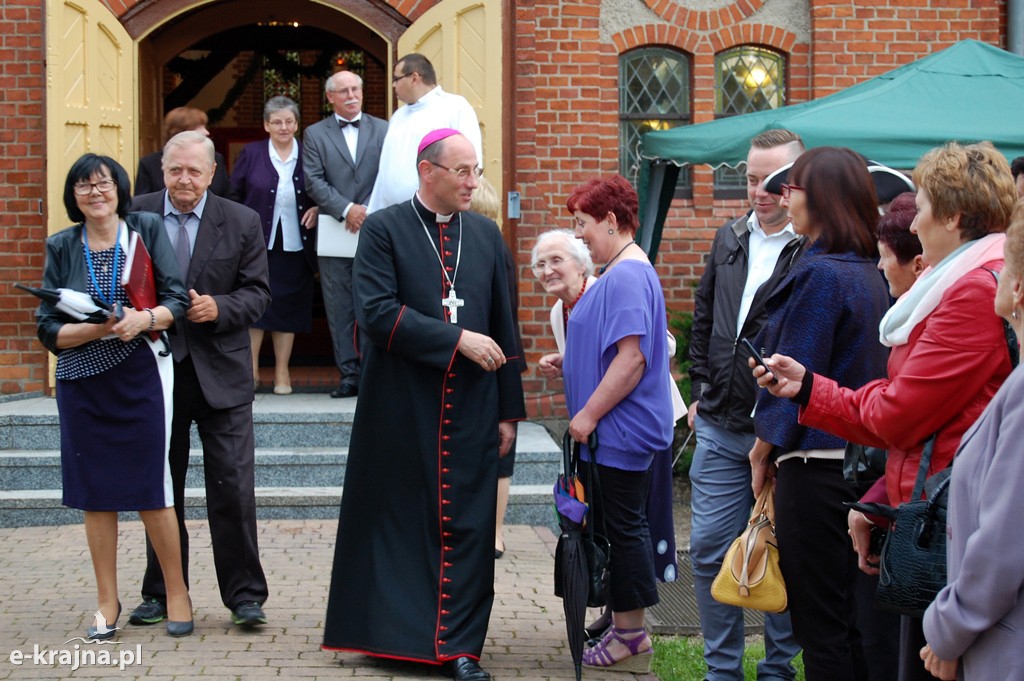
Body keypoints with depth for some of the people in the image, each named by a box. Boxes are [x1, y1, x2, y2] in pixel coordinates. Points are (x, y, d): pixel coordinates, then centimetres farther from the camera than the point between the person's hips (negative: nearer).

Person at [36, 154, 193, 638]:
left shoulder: (147, 231, 2)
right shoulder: (61, 248, 5)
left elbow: (177, 299, -1)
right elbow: (48, 330, 1)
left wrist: (144, 319, -20)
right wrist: (99, 329, -15)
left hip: (139, 376, -2)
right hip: (82, 383, 2)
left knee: (151, 491, -1)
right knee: (95, 493, 6)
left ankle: (176, 591, 15)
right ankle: (107, 601, 18)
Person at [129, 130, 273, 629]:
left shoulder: (242, 223, 0)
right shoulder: (138, 215, 2)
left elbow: (257, 293, 0)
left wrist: (219, 308, -17)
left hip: (220, 372, -1)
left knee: (233, 488, -4)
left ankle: (244, 594, 7)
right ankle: (161, 593, 22)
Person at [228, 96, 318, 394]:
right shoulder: (251, 154, 3)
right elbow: (234, 196, 5)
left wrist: (317, 209, -6)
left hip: (294, 246, 1)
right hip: (257, 244, -1)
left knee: (288, 308, 6)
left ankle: (282, 372, 15)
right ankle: (251, 369, 10)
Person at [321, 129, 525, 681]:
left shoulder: (486, 234, 10)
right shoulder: (384, 230, -2)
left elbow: (503, 326, 12)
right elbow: (377, 312, -14)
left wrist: (508, 409, 9)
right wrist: (457, 339, -17)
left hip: (469, 412, 3)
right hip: (400, 409, -3)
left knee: (466, 529, 3)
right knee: (397, 522, 5)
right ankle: (392, 634, 17)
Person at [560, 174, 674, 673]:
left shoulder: (627, 277, -18)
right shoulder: (619, 272, 15)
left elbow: (632, 358, -24)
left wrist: (588, 415, -20)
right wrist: (570, 362, 15)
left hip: (623, 428, -10)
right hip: (613, 431, 10)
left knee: (624, 528, -2)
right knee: (620, 527, 14)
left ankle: (631, 637, 6)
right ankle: (625, 627, 21)